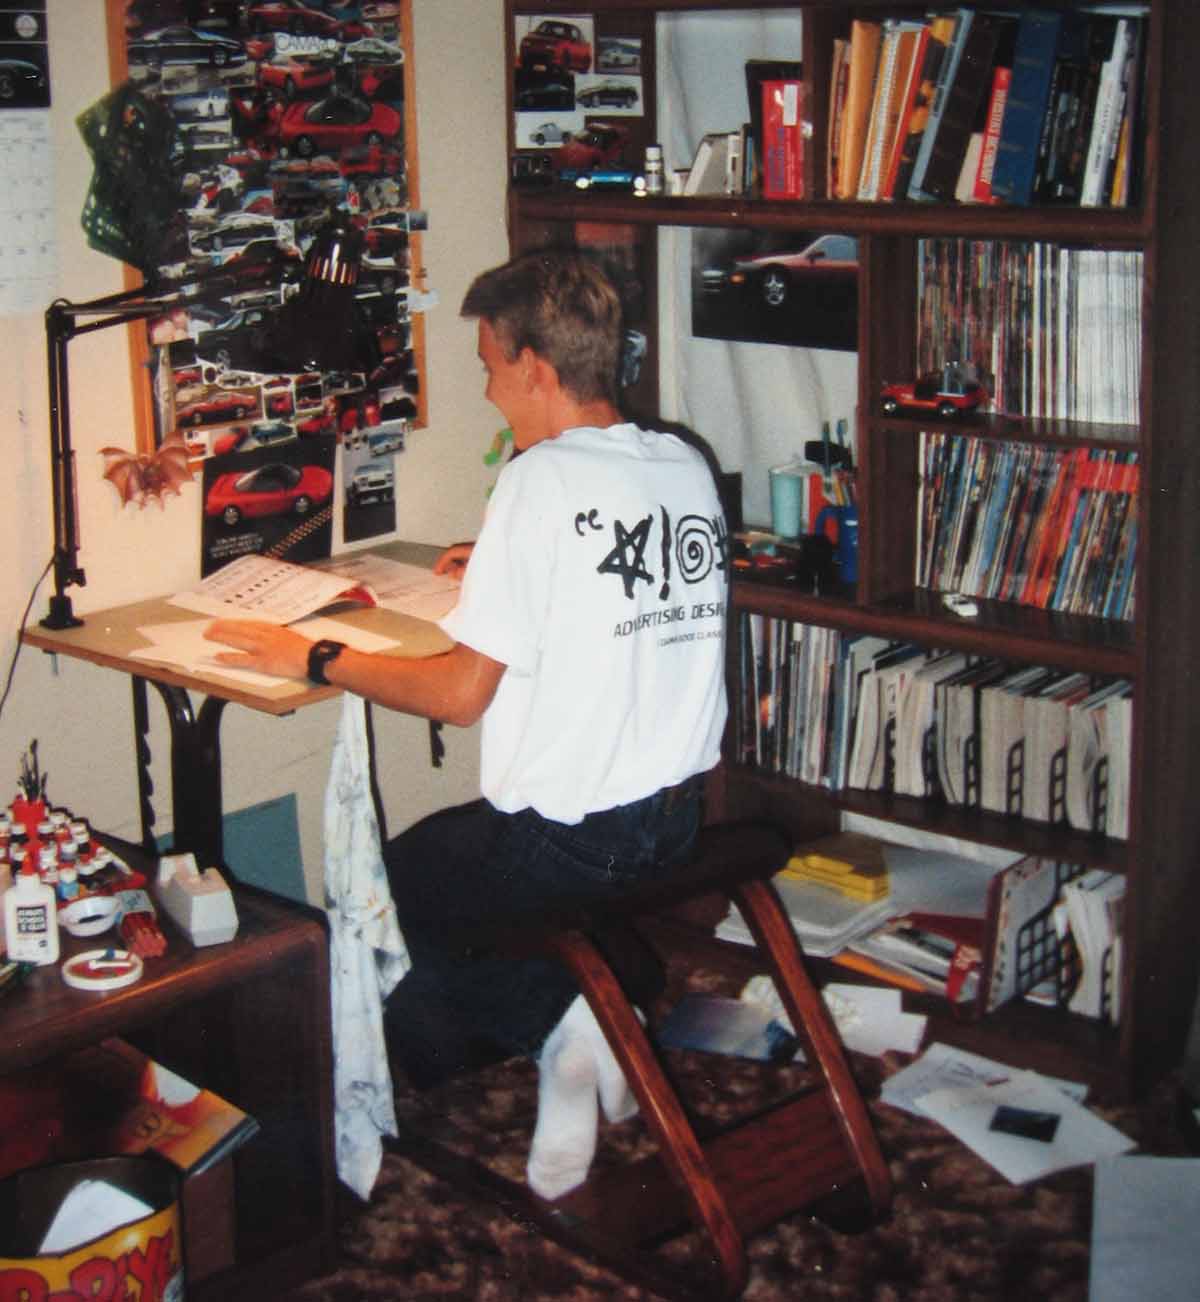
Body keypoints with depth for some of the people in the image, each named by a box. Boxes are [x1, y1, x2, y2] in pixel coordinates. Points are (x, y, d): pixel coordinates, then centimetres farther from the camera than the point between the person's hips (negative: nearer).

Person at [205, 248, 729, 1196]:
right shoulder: (688, 467, 3)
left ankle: (547, 1020, 1)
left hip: (571, 839, -7)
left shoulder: (543, 479, -19)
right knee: (454, 852, 29)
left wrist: (311, 659, -6)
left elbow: (462, 691, -18)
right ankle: (564, 1019, 9)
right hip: (678, 818, 8)